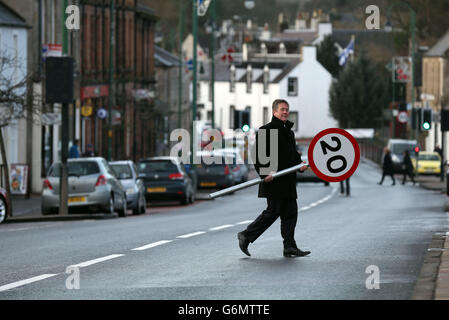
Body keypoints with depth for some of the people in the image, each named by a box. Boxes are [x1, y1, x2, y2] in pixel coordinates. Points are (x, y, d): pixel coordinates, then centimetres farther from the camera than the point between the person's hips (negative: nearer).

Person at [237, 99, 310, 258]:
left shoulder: (289, 132, 20)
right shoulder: (266, 130, -6)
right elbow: (258, 155, -12)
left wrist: (300, 164, 5)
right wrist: (265, 173, -22)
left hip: (288, 181, 8)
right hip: (273, 180, -8)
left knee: (290, 212, 5)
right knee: (273, 212, -8)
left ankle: (289, 247, 7)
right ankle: (246, 236, 3)